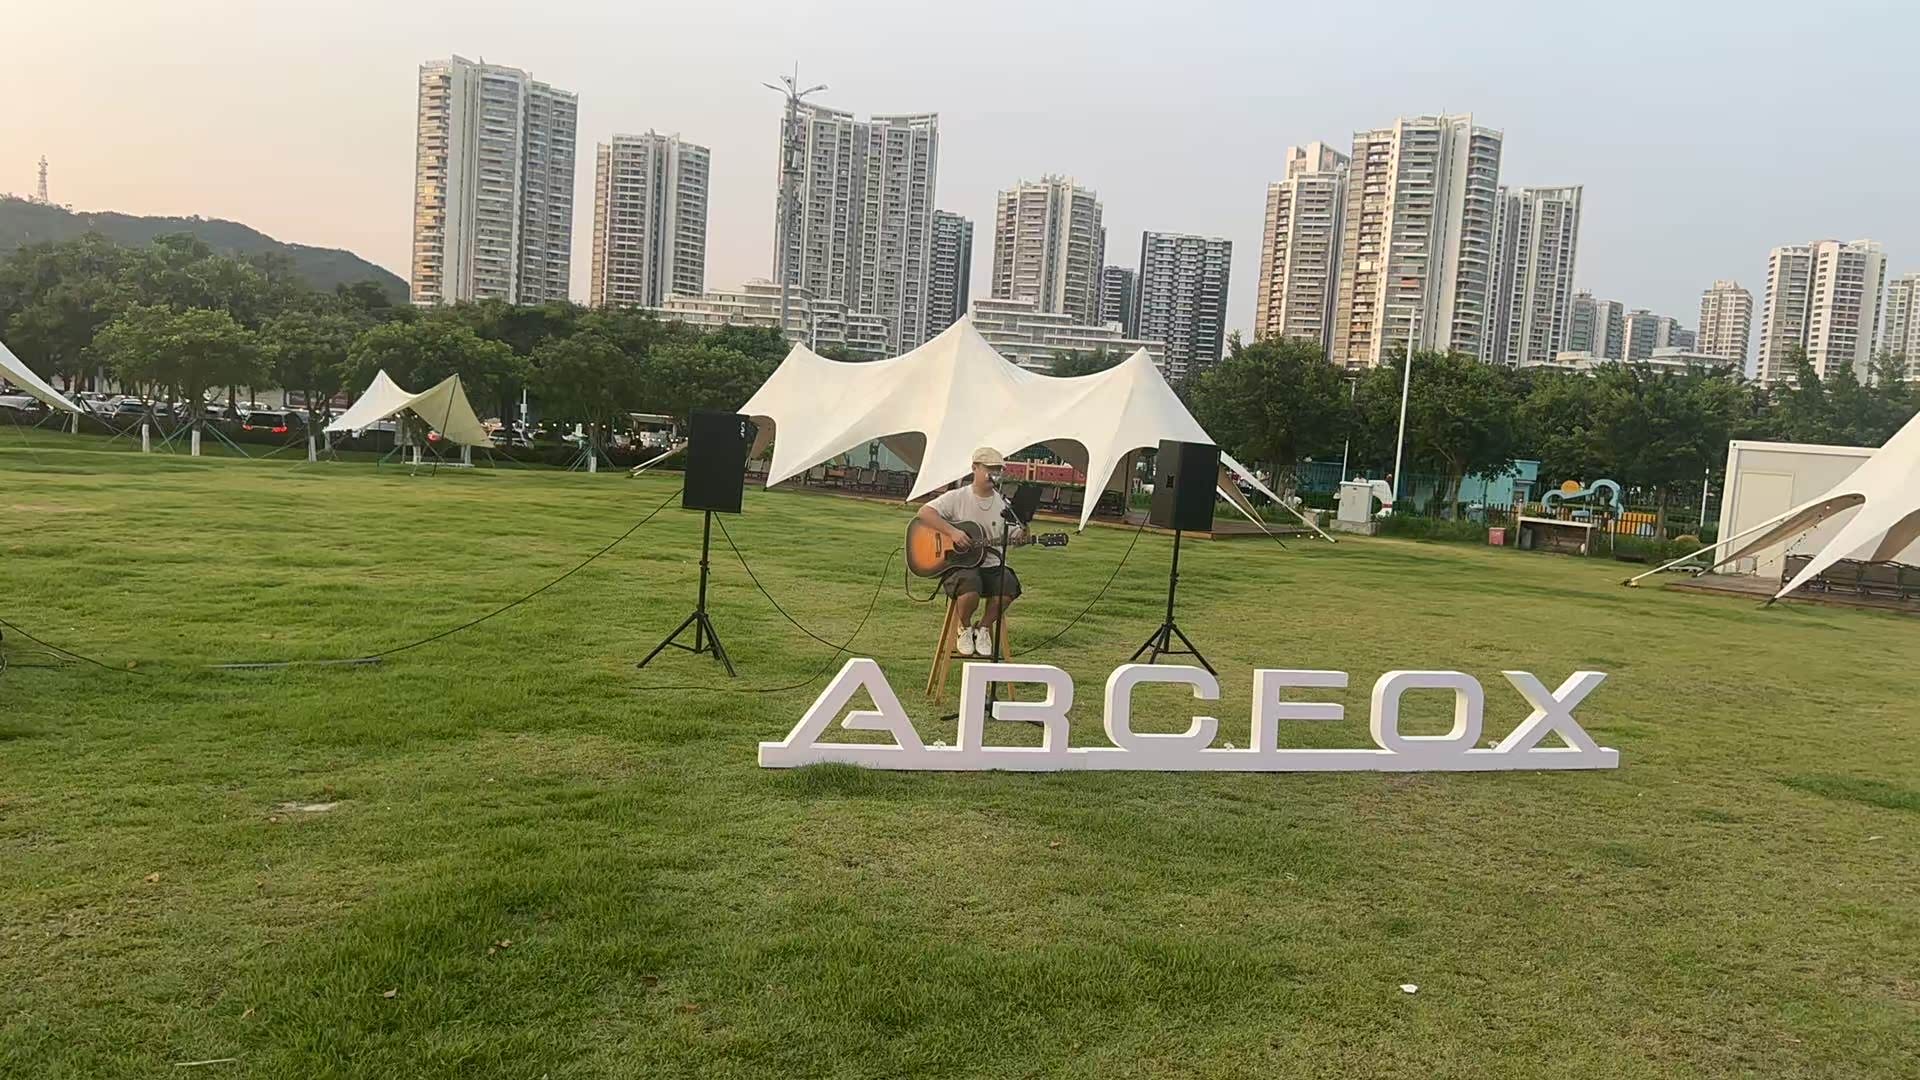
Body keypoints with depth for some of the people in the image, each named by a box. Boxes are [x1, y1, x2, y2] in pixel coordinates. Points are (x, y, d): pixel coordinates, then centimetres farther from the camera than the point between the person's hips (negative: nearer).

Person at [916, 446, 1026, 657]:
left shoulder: (1003, 504, 10)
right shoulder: (957, 498, -2)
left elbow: (1013, 536, 10)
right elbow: (925, 512, -10)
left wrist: (1022, 536, -15)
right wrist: (952, 532, -20)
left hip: (990, 564, 4)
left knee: (1009, 585, -28)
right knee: (970, 585, -37)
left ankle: (984, 627, 2)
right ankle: (965, 628, -2)